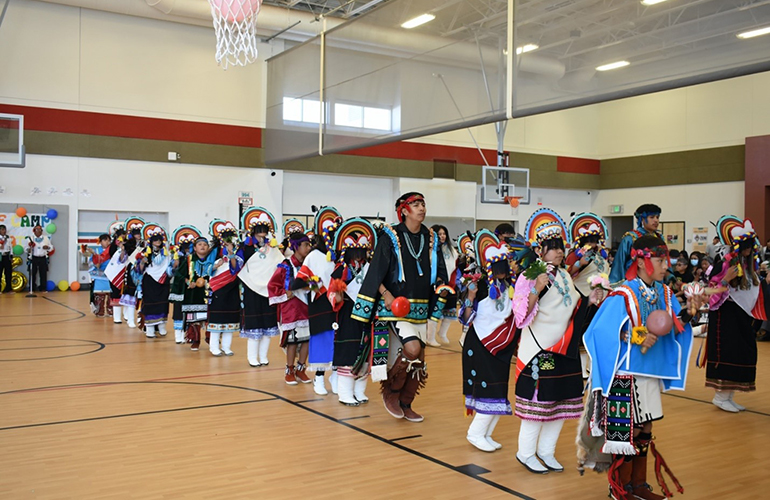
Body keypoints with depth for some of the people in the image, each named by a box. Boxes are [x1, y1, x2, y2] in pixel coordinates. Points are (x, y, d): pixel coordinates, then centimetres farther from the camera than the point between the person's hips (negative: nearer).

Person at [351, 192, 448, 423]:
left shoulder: (430, 238, 8)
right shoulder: (390, 236, -6)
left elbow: (440, 271, 15)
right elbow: (375, 272, -8)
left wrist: (440, 283, -5)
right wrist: (385, 294, -20)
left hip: (421, 308, 6)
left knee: (419, 358, 7)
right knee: (412, 348, -23)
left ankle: (405, 404, 24)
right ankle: (390, 391, 1)